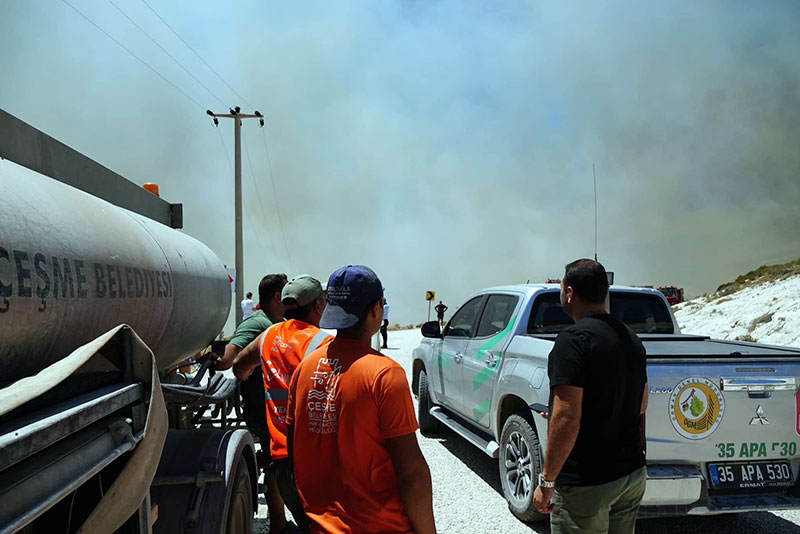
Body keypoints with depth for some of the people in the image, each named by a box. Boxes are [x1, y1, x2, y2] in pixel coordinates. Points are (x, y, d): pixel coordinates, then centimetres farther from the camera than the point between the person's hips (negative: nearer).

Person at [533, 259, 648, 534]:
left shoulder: (573, 339, -19)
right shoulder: (631, 339, 8)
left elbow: (566, 418, -24)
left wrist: (547, 481, -17)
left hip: (586, 484, -8)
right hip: (633, 472, 8)